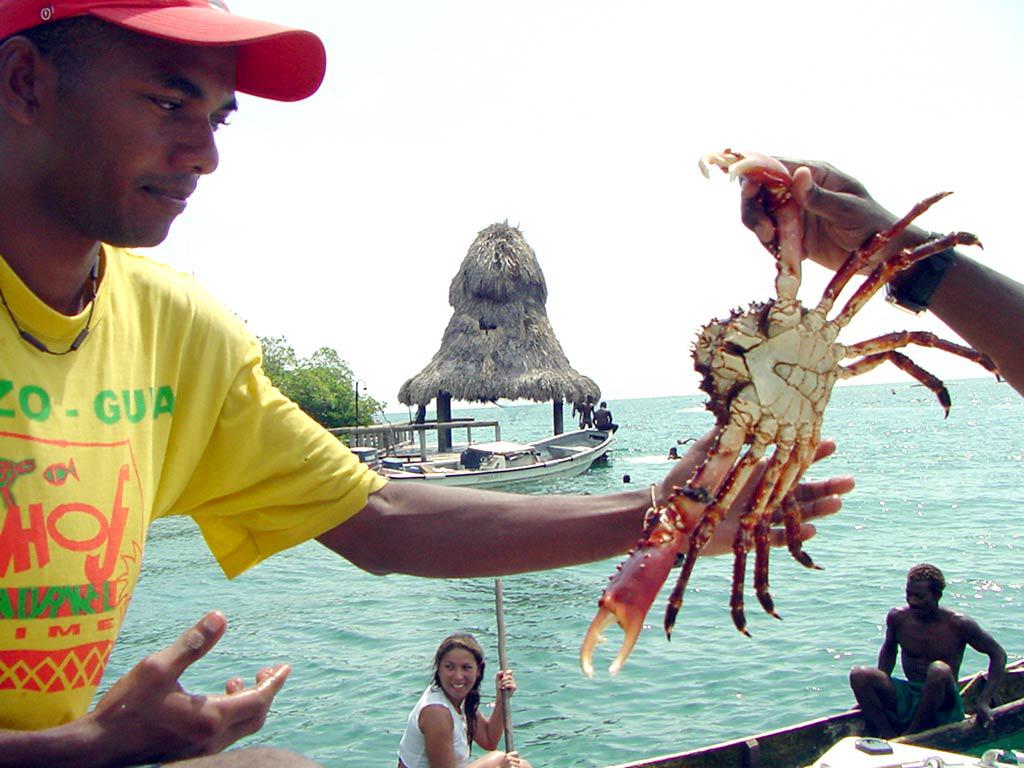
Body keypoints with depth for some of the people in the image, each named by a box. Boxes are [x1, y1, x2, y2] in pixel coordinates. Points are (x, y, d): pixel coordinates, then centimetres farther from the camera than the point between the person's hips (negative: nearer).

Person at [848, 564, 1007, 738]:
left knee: (939, 670, -37)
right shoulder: (897, 617, -1)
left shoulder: (958, 624, -10)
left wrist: (983, 702, -8)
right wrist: (880, 686, 6)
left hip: (944, 706, -3)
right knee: (858, 675, -22)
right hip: (908, 698, 3)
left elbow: (998, 653, 0)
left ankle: (910, 736, -21)